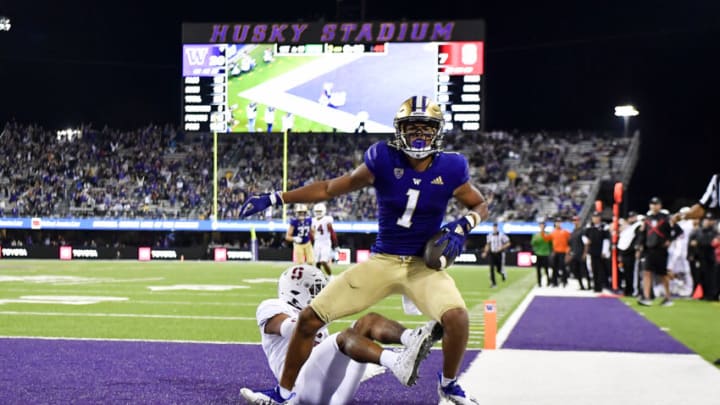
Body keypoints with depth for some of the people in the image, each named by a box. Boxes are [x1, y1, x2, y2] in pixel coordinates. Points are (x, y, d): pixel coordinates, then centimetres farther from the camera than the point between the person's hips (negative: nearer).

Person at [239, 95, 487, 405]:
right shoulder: (384, 160, -10)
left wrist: (462, 226, -12)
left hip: (423, 265, -1)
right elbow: (331, 188, -1)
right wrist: (274, 199, -3)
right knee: (309, 318, -4)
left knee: (457, 318, -29)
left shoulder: (450, 169, -8)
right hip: (381, 261, 1)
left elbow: (480, 205, 10)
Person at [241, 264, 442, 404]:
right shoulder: (271, 309, 11)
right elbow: (294, 328, -12)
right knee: (346, 336, -32)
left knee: (369, 320, -8)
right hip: (305, 385, -7)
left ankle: (413, 339, -39)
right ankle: (398, 363, -60)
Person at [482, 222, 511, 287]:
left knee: (499, 269, 0)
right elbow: (488, 245, 16)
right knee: (492, 269, -9)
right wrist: (485, 252, 5)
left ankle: (503, 274, 37)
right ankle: (493, 283, -3)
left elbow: (508, 243, -6)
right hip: (492, 253, 3)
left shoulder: (502, 235, -9)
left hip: (499, 254, -3)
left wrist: (501, 248, -17)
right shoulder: (489, 235, 4)